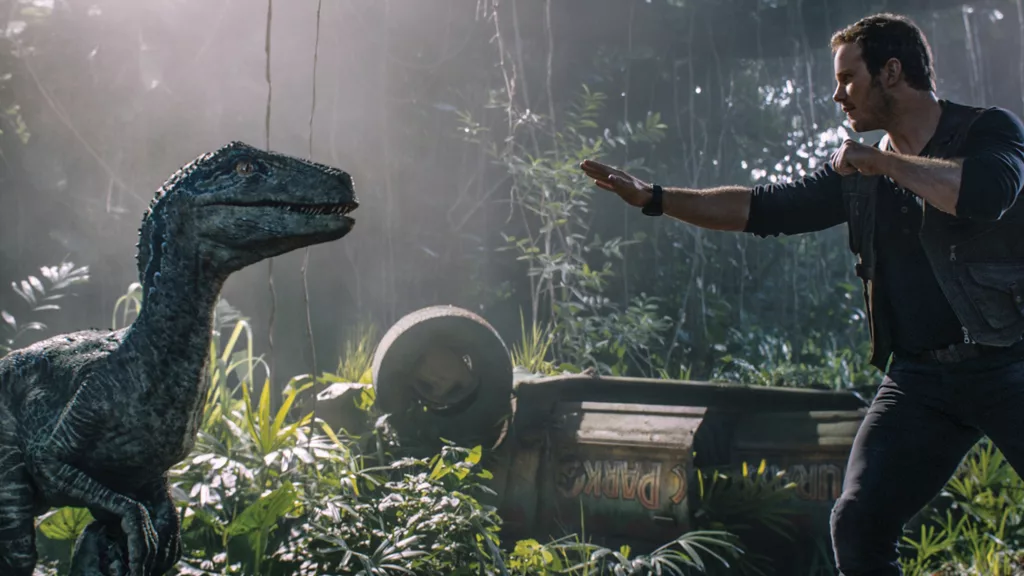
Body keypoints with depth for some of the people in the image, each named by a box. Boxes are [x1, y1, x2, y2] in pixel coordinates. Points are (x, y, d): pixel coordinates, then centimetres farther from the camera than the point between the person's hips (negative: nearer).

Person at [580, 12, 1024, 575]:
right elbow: (763, 207, 13)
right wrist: (653, 197, 9)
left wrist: (884, 160, -17)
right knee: (858, 524, -7)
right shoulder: (857, 172, 12)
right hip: (919, 376, 5)